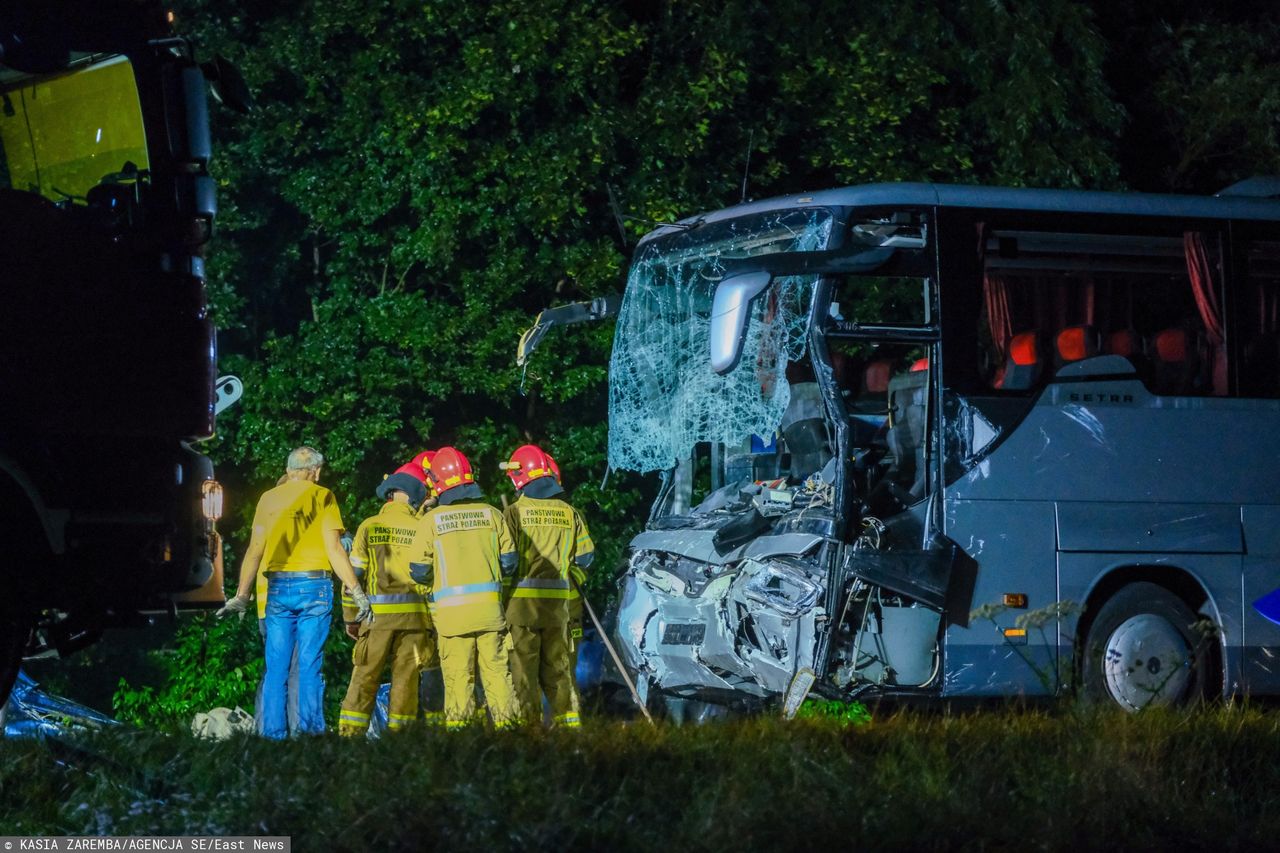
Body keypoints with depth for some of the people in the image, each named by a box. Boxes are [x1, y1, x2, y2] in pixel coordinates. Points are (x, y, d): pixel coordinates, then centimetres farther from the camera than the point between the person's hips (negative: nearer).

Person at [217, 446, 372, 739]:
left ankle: (273, 733, 3)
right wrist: (357, 592, -4)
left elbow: (255, 551, 7)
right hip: (314, 587, -3)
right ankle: (310, 730, -5)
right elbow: (334, 549, -6)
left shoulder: (269, 499, 9)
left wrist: (242, 595, 12)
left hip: (277, 588, 3)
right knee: (310, 665, -2)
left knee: (276, 667, 5)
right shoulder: (321, 497, 0)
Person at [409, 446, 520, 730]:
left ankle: (457, 726, 1)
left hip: (452, 610, -2)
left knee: (458, 676, 3)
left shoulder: (431, 520, -4)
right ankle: (505, 722, 5)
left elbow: (419, 572, -2)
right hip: (490, 607, 2)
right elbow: (509, 561, 5)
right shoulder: (491, 514, 2)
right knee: (496, 670, 7)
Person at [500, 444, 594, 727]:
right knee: (557, 667, 12)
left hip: (522, 599, -4)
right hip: (558, 602, 4)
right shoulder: (569, 513, 5)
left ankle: (528, 723, -2)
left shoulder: (515, 512, -8)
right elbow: (585, 555, 9)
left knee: (524, 669, 1)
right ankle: (568, 720, 9)